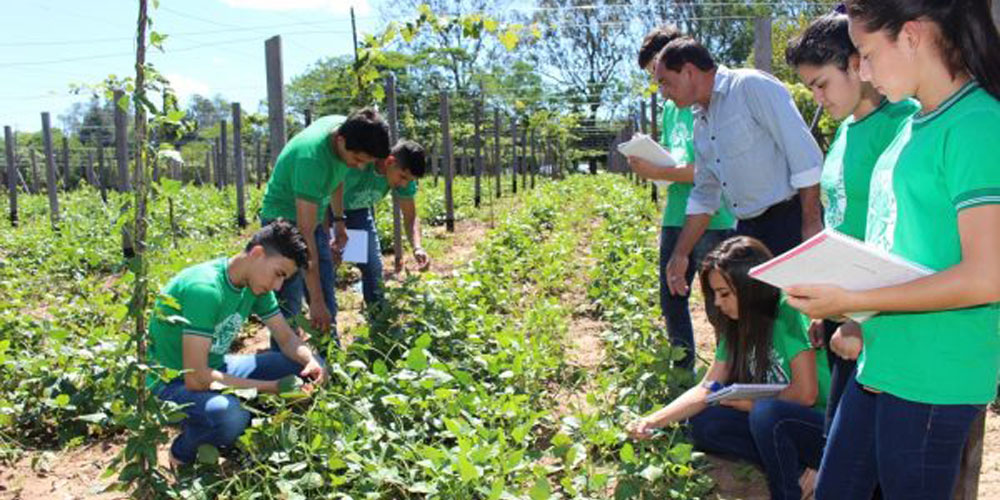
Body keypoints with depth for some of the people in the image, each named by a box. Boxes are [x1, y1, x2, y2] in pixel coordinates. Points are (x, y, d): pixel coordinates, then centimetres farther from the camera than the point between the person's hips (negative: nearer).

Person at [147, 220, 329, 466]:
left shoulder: (255, 283, -5)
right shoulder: (205, 289, -30)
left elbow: (287, 338, 4)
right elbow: (196, 378, -32)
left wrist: (311, 361, -19)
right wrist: (270, 387, -29)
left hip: (216, 367, 8)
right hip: (173, 381, -7)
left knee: (308, 365, -4)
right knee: (229, 415, -39)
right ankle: (183, 452, -4)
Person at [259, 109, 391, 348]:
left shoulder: (347, 128, -13)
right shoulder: (312, 158, -35)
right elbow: (305, 233, -35)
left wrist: (339, 219, 9)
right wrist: (316, 301, -35)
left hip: (314, 218, 8)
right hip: (284, 219, -8)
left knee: (328, 305, 10)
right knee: (289, 306, -11)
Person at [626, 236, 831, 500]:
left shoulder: (790, 311, -18)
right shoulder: (738, 327, 6)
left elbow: (805, 393, -19)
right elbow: (705, 389, 3)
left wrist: (742, 402, -6)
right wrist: (653, 421, -10)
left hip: (825, 426, -8)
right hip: (776, 424, 8)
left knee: (766, 413, -34)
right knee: (703, 423, -6)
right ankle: (800, 470, -3)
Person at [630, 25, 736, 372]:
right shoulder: (669, 106, 14)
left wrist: (659, 173, -18)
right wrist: (647, 157, -1)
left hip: (713, 221, -8)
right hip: (675, 219, 8)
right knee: (670, 300, 15)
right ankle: (684, 373, 31)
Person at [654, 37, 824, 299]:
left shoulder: (752, 86, -10)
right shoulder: (701, 124, 14)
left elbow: (804, 154, -16)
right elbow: (704, 195, 20)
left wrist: (811, 223, -18)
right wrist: (681, 254, 17)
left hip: (789, 221, -8)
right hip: (748, 229, 8)